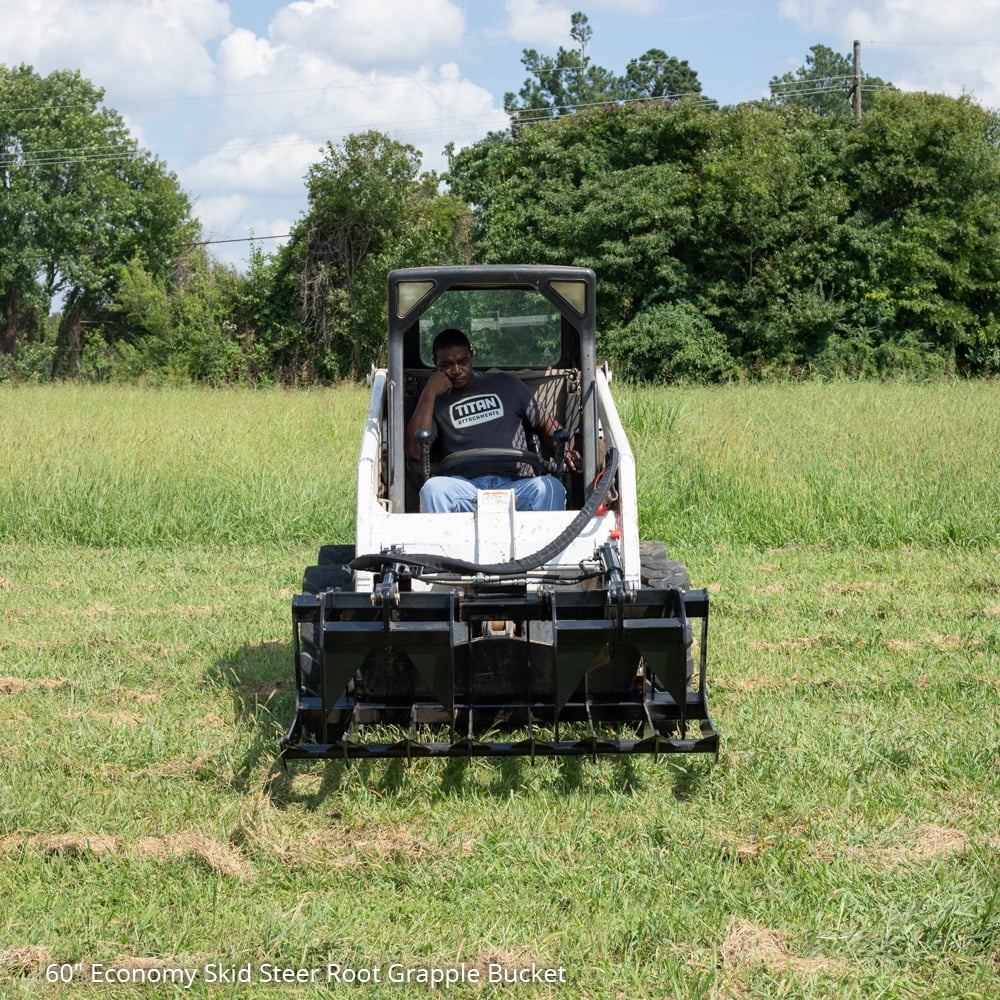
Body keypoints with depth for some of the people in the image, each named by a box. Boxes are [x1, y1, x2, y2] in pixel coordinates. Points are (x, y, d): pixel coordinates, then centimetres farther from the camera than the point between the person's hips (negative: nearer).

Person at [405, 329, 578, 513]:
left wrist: (564, 450, 2)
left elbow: (545, 423, 25)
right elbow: (415, 451, 2)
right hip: (465, 486, -1)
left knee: (549, 487, -33)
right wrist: (429, 393, 2)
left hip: (516, 484, 1)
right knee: (433, 488, -35)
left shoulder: (505, 384, 23)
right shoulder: (436, 401, 18)